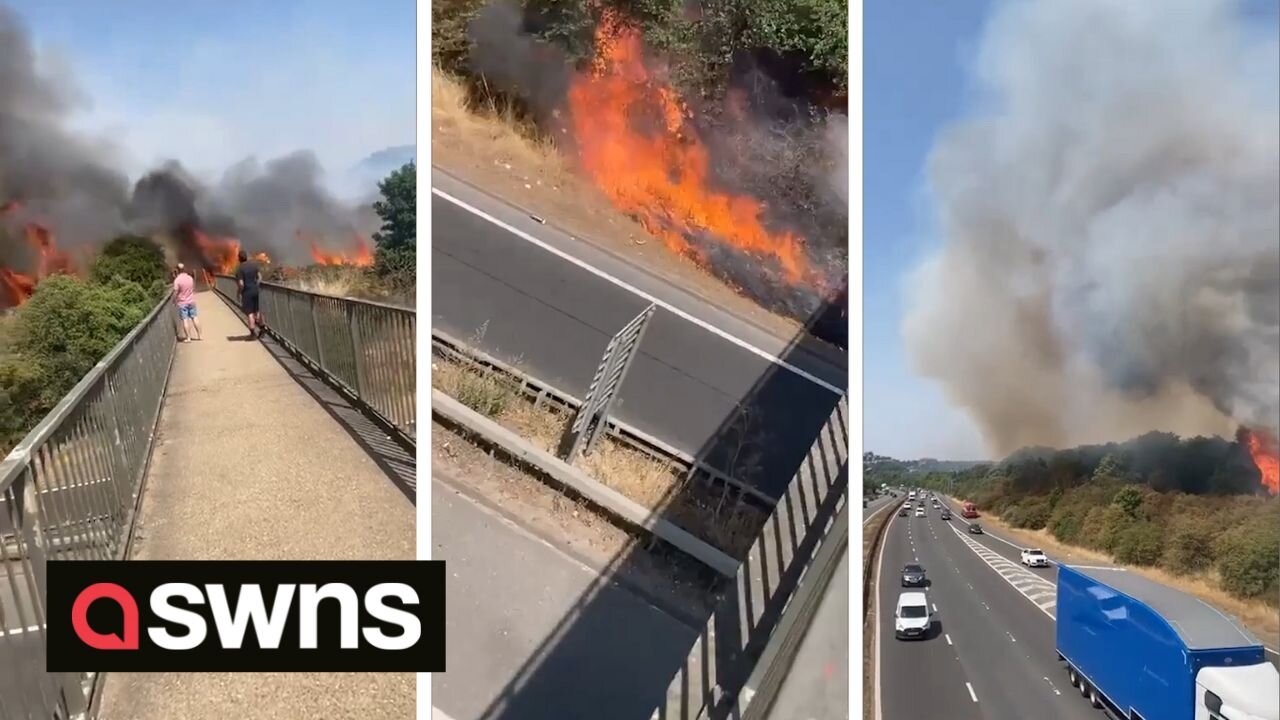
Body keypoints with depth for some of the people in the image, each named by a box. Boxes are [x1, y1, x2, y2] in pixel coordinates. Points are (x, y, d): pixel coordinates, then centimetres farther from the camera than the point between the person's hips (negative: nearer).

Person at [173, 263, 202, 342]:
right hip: (191, 301, 4)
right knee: (194, 317, 12)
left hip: (182, 303, -4)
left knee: (185, 320, -1)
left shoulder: (177, 280, -15)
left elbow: (176, 292, -14)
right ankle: (198, 335, 17)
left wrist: (174, 301, -1)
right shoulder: (190, 278, 0)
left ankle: (188, 338, -1)